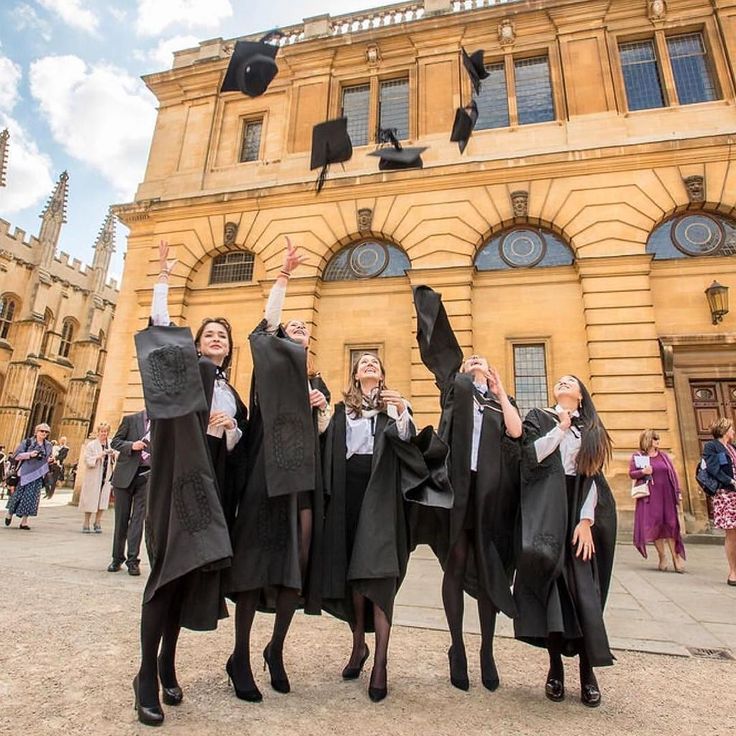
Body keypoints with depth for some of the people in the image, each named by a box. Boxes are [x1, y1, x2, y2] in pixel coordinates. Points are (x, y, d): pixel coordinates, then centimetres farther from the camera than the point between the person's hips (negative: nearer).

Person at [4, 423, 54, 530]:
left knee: (32, 497, -1)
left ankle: (24, 521, 7)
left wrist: (50, 461, -1)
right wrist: (29, 454, -20)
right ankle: (9, 514, 33)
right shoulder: (27, 442, -2)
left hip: (38, 476, 3)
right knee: (18, 494, 5)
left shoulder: (48, 445, 9)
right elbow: (16, 456, -5)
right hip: (25, 473, -3)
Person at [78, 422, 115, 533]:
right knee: (91, 500, 2)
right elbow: (87, 461, -8)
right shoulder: (91, 445, -1)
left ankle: (98, 524, 15)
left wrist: (113, 456, -7)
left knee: (103, 501, 2)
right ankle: (86, 524, 16)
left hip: (106, 478, 3)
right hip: (93, 477, -3)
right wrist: (99, 456, -21)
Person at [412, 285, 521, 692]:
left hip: (491, 489, 2)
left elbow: (515, 431, -1)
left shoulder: (500, 401, 19)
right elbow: (440, 341, 11)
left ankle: (487, 652, 18)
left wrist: (500, 390, 6)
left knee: (487, 570, 7)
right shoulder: (454, 385, 16)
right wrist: (429, 302, 12)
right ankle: (457, 649, 16)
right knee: (456, 563, 3)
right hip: (455, 482, -1)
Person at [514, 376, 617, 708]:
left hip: (578, 509, 2)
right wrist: (561, 428, -2)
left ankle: (587, 669, 9)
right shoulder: (538, 417, 10)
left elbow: (594, 476, 4)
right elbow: (529, 455, -7)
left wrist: (586, 520, -7)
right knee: (550, 581, -5)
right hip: (545, 509, -1)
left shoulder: (590, 429, 14)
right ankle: (555, 665, 7)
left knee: (583, 587, -3)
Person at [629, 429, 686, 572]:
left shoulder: (663, 455, 11)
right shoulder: (637, 456, 2)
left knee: (670, 524, 3)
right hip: (650, 497, -3)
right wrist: (643, 472, -19)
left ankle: (675, 556, 14)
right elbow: (631, 473, 0)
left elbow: (673, 474, 11)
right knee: (654, 524, -2)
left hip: (666, 495, 3)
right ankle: (662, 557, 11)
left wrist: (678, 492, 6)